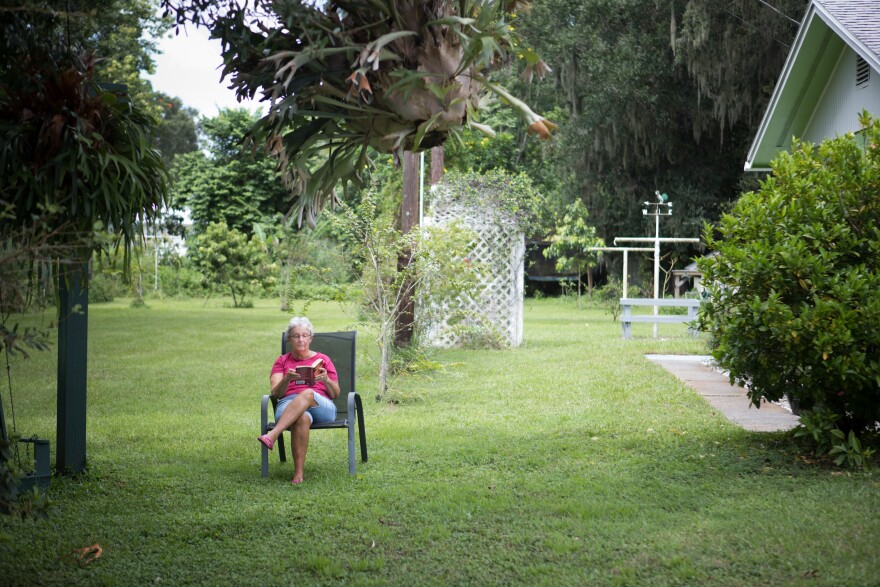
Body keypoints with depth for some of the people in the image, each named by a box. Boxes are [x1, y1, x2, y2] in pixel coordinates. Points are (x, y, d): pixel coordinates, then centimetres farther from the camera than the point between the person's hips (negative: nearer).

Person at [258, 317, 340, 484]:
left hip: (322, 406, 0)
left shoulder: (323, 360, 21)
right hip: (288, 404, 0)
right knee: (302, 418, -40)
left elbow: (335, 394, 15)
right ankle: (298, 472, -45)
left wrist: (326, 380, -7)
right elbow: (275, 393, 7)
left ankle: (273, 435, -50)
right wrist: (287, 379, -15)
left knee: (307, 394, -38)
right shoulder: (282, 361, 21)